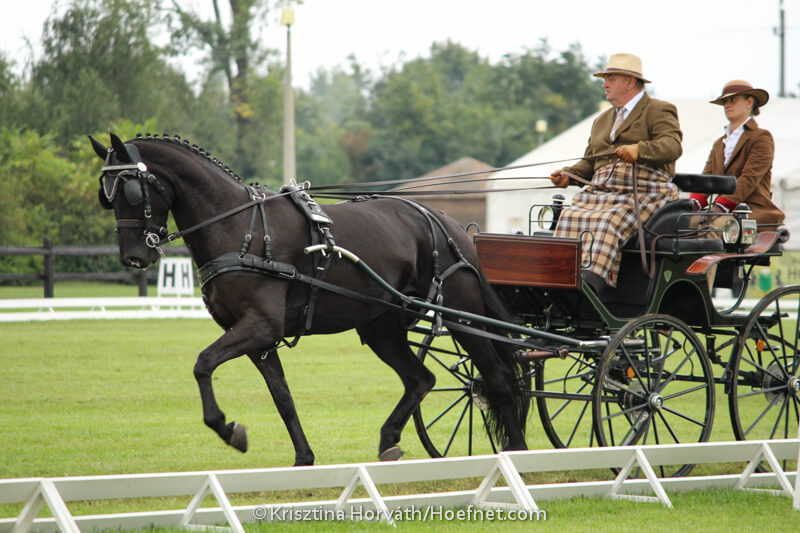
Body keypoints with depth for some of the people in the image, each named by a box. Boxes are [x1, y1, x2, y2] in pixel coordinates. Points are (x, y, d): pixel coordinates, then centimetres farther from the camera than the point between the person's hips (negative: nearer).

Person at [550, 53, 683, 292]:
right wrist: (569, 174, 2)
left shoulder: (659, 111, 5)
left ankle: (591, 279, -49)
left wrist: (638, 150, -31)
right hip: (602, 192, 6)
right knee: (570, 219, -23)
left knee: (609, 223, -34)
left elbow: (672, 146, -13)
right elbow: (589, 163, 24)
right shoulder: (602, 121, 29)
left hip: (644, 193, -6)